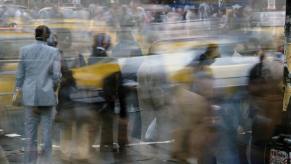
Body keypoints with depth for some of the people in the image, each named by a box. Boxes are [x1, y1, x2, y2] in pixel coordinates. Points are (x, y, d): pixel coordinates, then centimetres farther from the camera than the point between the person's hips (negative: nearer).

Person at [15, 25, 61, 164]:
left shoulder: (24, 50, -2)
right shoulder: (54, 51, -5)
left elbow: (20, 74, 0)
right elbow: (56, 75, -7)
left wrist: (19, 89, 9)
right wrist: (53, 89, 10)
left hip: (30, 95, 1)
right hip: (47, 95, -1)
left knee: (30, 128, 7)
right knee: (47, 128, 9)